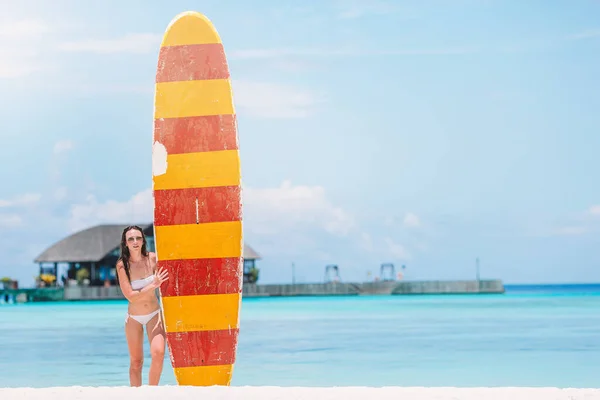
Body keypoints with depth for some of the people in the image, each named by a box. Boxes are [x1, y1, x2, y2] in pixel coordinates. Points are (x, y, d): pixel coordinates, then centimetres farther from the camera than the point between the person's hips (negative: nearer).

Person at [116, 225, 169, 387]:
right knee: (136, 362, 7)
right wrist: (153, 285, -26)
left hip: (154, 314, 1)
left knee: (158, 353, -20)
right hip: (133, 318, -1)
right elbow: (130, 296, -18)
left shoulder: (152, 258, -9)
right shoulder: (122, 265, -14)